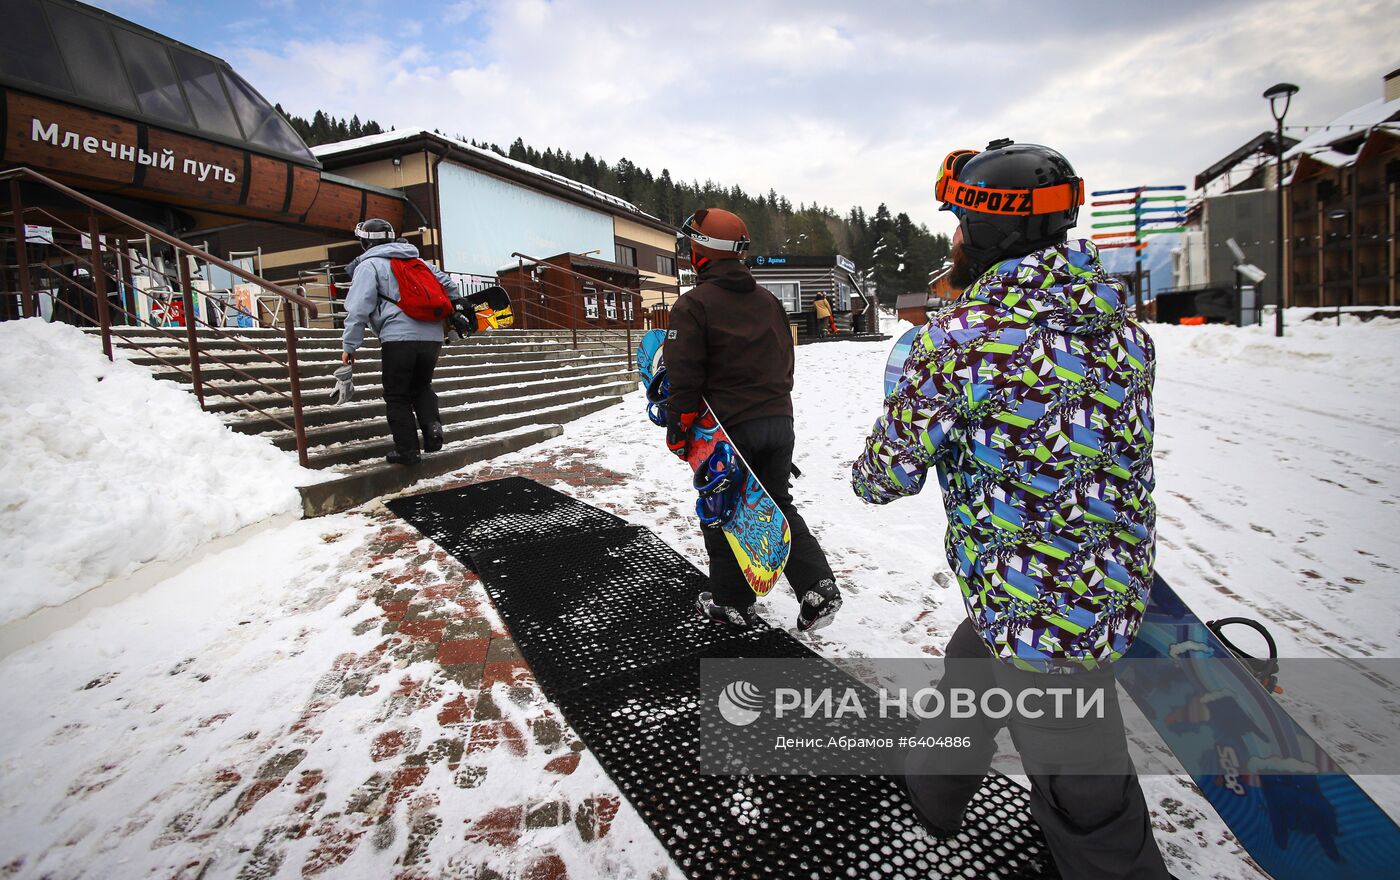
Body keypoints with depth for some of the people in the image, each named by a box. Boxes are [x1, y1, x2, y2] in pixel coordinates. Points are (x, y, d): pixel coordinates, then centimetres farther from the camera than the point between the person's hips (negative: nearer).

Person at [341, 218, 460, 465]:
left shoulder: (369, 265, 3)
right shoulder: (416, 260, 21)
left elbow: (358, 308, -6)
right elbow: (447, 284, 19)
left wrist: (349, 345, -3)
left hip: (399, 337, -5)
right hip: (432, 336, 6)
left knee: (397, 396, 7)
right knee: (422, 386, 23)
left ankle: (407, 450, 7)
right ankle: (432, 426, 1)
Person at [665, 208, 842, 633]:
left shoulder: (693, 305, -10)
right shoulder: (769, 301, 12)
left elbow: (684, 378, -13)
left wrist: (678, 430, -4)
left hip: (728, 428, -6)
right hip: (779, 421, 6)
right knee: (779, 507, 17)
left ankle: (731, 603, 22)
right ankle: (818, 589, 8)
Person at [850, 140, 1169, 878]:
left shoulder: (962, 336, -21)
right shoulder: (1122, 323, 1)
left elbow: (888, 475, -15)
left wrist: (868, 471, 8)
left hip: (1040, 616, -8)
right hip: (1115, 592, 8)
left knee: (1087, 805, 11)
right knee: (970, 662, 30)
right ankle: (938, 790, 54)